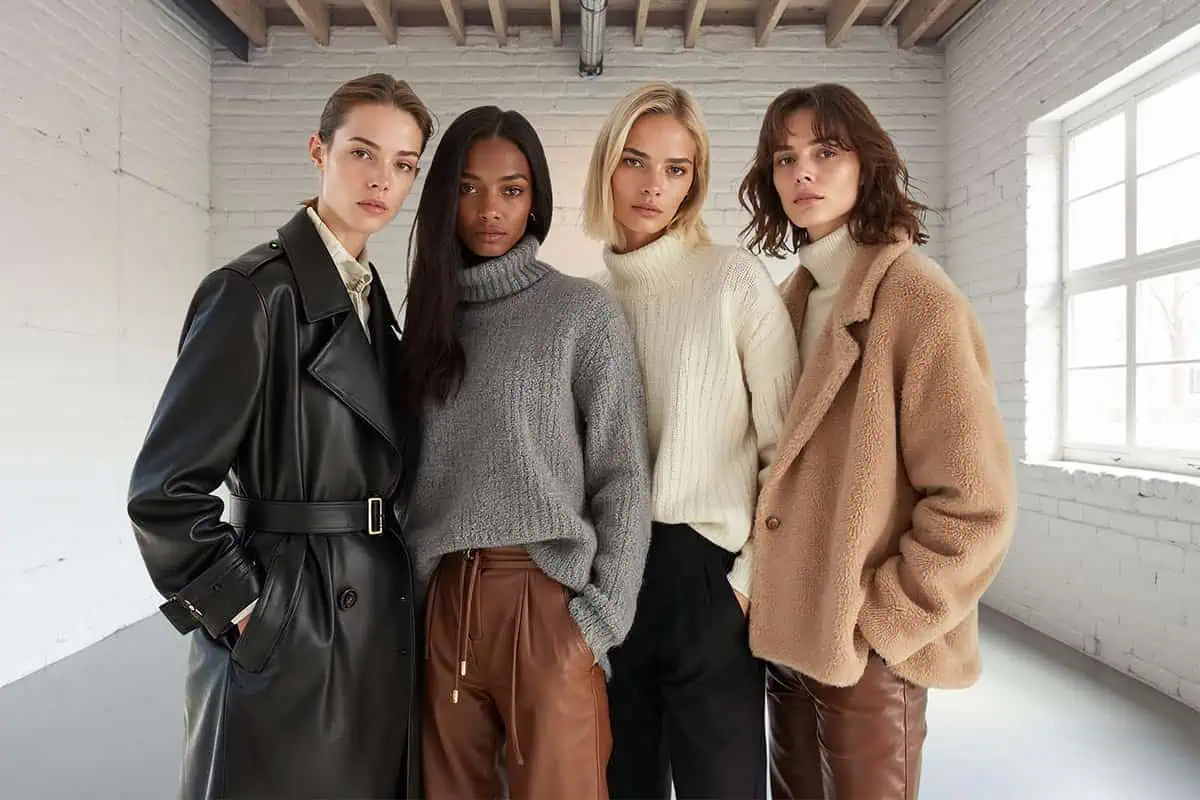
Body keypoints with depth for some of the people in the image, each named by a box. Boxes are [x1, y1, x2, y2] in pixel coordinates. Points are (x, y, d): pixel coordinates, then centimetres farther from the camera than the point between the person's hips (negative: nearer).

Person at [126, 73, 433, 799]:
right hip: (284, 631, -7)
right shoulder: (256, 290, -14)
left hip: (376, 624, 7)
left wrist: (389, 587, 9)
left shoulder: (373, 300, 9)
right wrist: (247, 612, -13)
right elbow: (165, 489, -16)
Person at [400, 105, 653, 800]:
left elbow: (623, 478, -5)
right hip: (444, 606, 4)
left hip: (548, 606, -4)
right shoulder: (433, 314, 10)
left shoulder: (584, 312, -4)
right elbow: (421, 473, 12)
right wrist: (418, 590, 5)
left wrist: (601, 620, -9)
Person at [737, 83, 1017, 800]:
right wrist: (769, 592, 7)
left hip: (867, 651, -7)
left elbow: (976, 506, -18)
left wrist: (877, 622, -14)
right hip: (791, 633, 7)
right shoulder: (796, 295, 7)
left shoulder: (918, 296, -15)